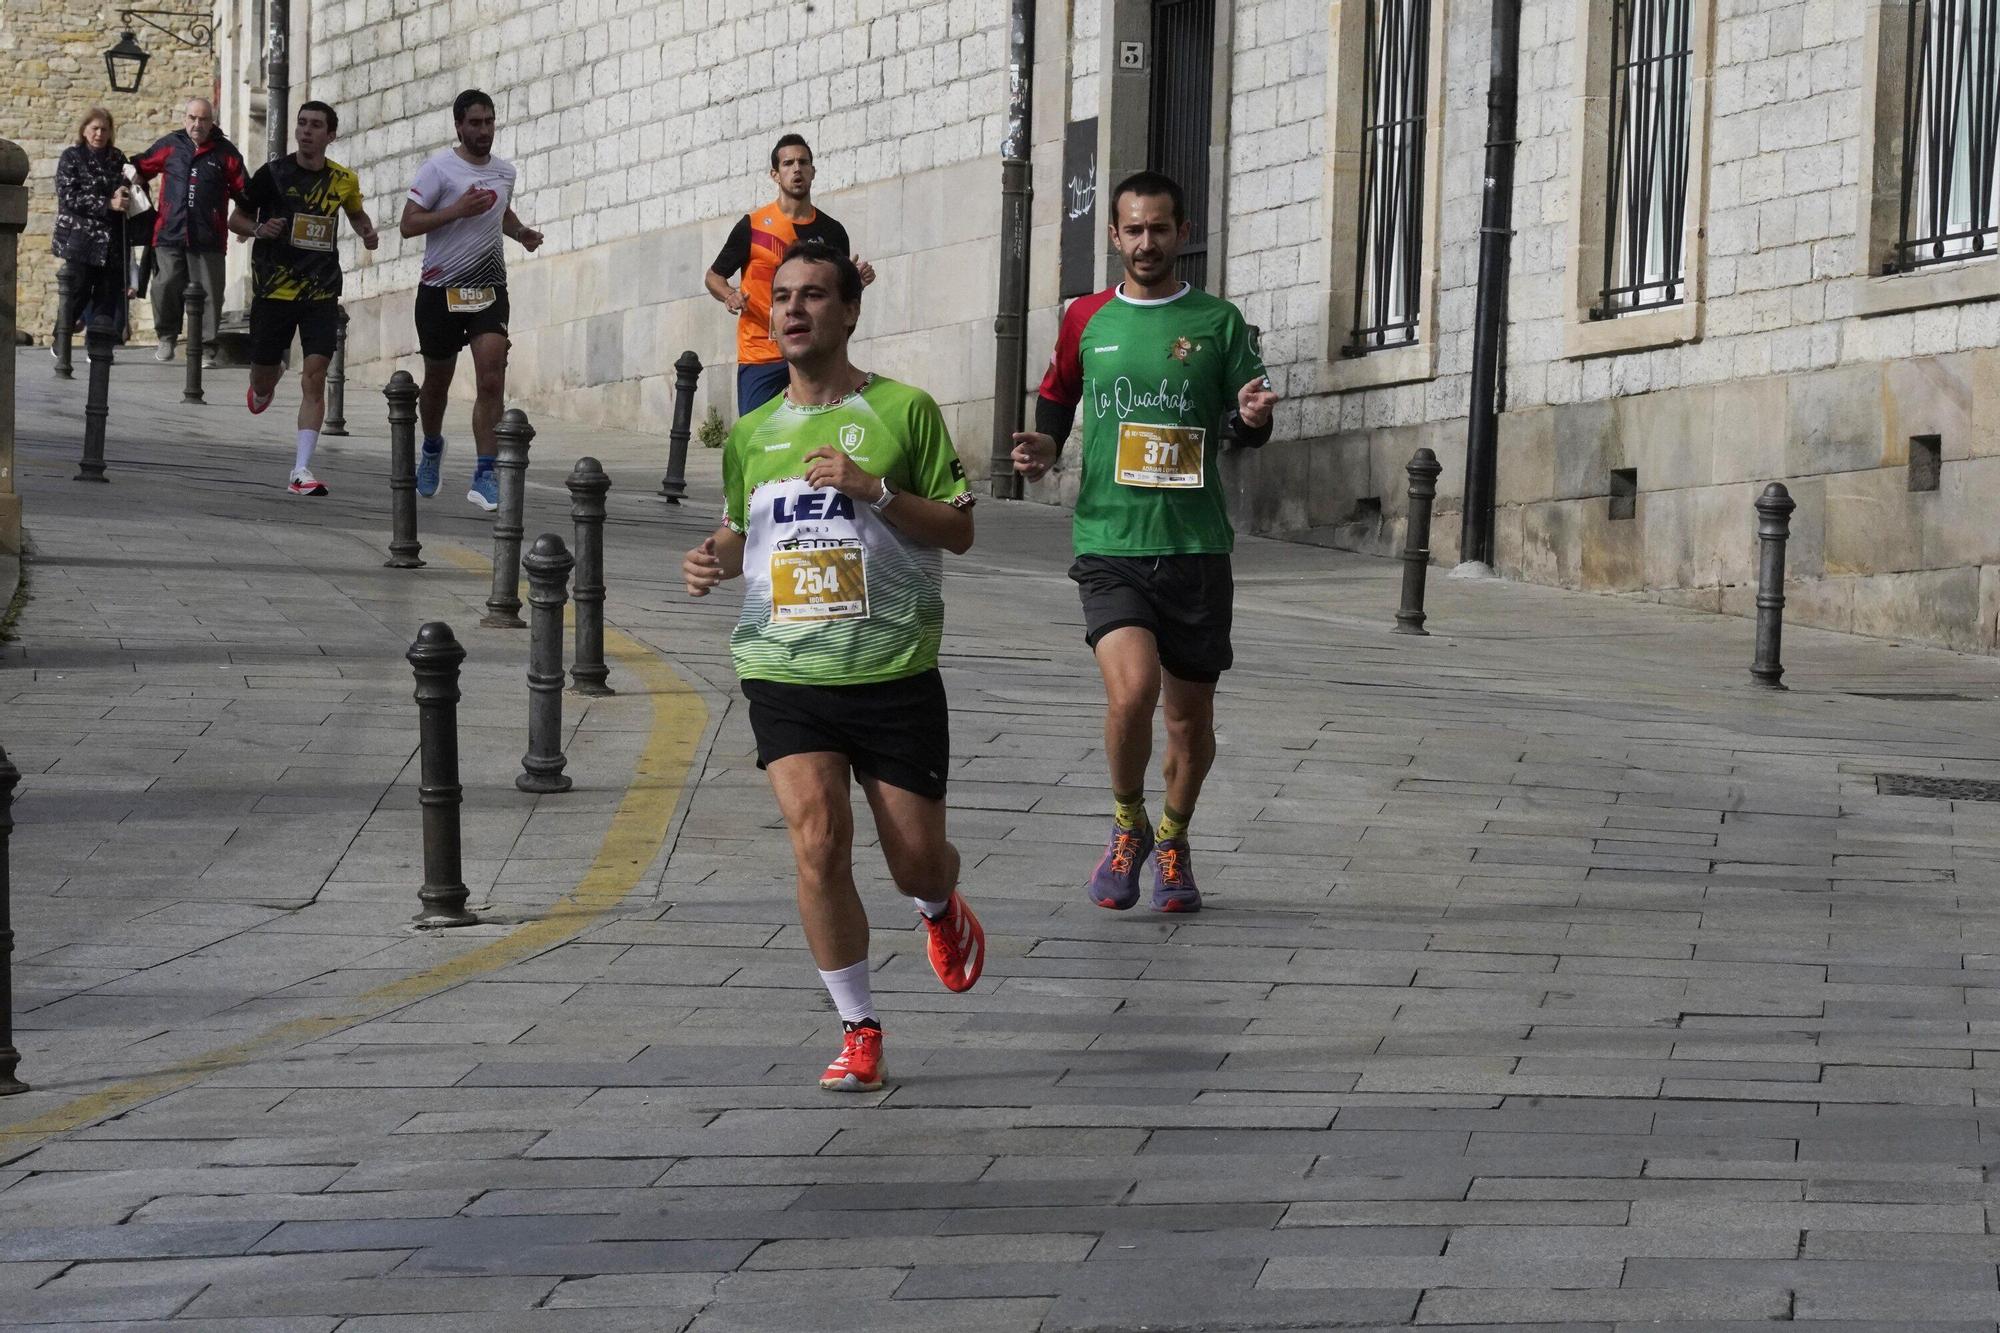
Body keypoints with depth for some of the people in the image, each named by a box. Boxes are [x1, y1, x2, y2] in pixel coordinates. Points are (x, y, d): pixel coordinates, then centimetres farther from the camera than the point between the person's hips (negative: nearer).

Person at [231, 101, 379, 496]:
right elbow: (236, 218, 5)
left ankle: (302, 471, -12)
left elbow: (356, 213, 25)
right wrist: (259, 229, -17)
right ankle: (267, 382, 49)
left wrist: (367, 232, 3)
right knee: (263, 380, 8)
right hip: (274, 289, -1)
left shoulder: (344, 180, 3)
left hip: (321, 293, 1)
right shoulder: (273, 173, -4)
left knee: (314, 377, -12)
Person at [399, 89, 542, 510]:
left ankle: (485, 475, -16)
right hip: (441, 289, -2)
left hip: (488, 289, 3)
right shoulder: (439, 167, -7)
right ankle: (432, 448, 42)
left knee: (491, 381, -15)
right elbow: (408, 224, -12)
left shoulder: (505, 171, 9)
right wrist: (457, 210, -23)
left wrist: (521, 233, 9)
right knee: (437, 380, 13)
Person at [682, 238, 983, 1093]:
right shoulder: (752, 434, 10)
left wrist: (873, 489, -16)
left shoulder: (902, 410, -2)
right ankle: (859, 1031, -1)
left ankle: (940, 911, 44)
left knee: (916, 860, 4)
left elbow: (959, 530, -2)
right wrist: (714, 557, 2)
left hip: (895, 672, -2)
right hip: (783, 672, 2)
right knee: (818, 842, -15)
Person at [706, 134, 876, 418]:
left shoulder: (832, 231, 10)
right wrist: (729, 295, -12)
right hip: (760, 356, -3)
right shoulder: (753, 225, 0)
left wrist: (857, 281, -2)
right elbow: (713, 276, 9)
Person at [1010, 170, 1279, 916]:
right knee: (1132, 689, -22)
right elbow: (1057, 394, 23)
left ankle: (1173, 841, 35)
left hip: (1196, 547, 1)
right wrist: (1043, 447, 4)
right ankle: (1128, 827, 4)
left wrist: (1250, 419, -15)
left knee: (1190, 715, 8)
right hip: (1109, 545, -1)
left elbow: (1247, 432, 8)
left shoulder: (1217, 322, 5)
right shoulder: (1086, 320, 8)